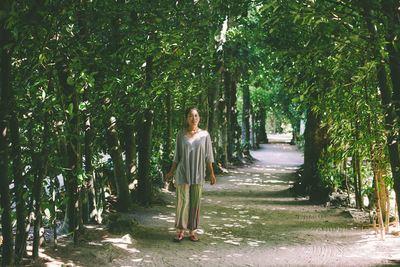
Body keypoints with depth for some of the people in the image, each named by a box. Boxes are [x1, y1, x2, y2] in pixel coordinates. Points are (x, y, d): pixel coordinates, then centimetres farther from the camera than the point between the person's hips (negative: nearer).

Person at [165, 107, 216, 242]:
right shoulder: (181, 134, 2)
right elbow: (177, 156, 7)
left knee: (195, 202, 4)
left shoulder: (205, 134, 2)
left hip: (198, 174, 1)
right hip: (183, 173, -1)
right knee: (182, 201, -5)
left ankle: (192, 231, 14)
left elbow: (208, 156, 4)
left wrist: (212, 173, 1)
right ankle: (180, 231, 6)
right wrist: (171, 172, 6)